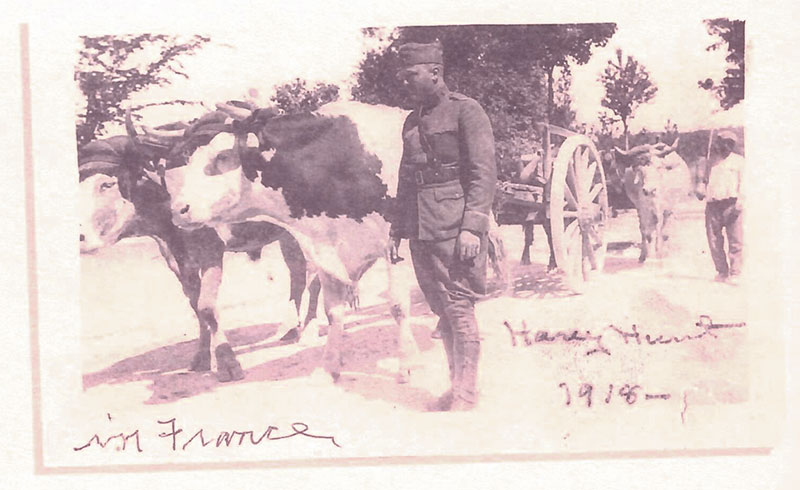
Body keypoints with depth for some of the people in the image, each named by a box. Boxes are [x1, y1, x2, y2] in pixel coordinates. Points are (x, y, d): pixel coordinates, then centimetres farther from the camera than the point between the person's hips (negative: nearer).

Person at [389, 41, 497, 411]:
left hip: (455, 225, -7)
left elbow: (484, 173, -10)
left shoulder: (465, 111, -3)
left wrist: (472, 226, -18)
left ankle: (467, 392, 3)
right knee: (441, 309, 9)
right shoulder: (412, 121, 18)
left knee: (459, 307, -5)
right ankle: (455, 386, 18)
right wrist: (396, 230, 18)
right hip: (421, 229, 7)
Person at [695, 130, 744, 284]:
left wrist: (739, 200, -9)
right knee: (714, 241, 0)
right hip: (713, 205, 3)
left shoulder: (738, 160, 12)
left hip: (731, 204, -3)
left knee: (735, 241, -8)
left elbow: (743, 182, 5)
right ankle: (722, 271, 10)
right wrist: (701, 190, 2)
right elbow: (704, 179, 25)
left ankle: (734, 273, -5)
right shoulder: (710, 162, 21)